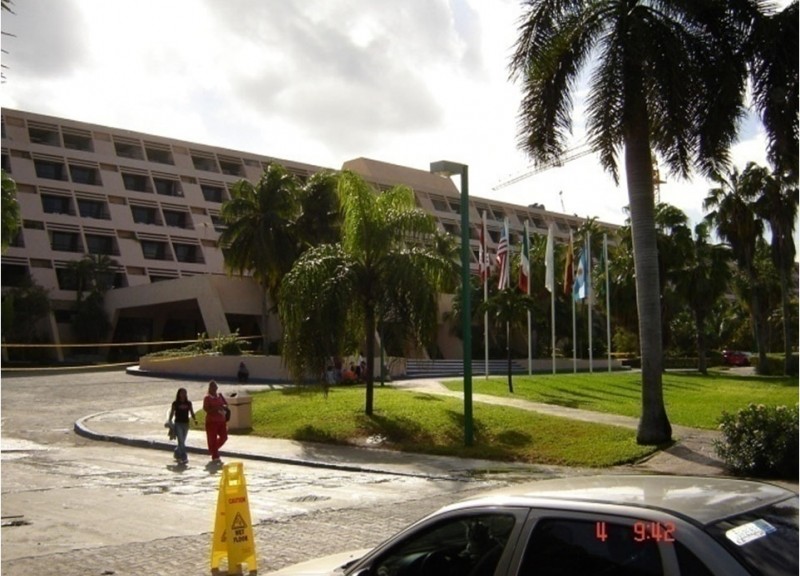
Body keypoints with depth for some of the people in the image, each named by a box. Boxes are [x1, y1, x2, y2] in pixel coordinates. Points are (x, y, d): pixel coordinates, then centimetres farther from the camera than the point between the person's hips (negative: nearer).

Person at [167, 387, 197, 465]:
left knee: (182, 441, 13)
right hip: (178, 424, -4)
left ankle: (177, 454, 35)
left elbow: (192, 413, 5)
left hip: (186, 424, 4)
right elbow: (171, 413, 1)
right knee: (181, 441, -11)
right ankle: (184, 457, -11)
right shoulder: (175, 403, -4)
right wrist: (170, 423, -5)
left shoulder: (188, 403, 5)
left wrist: (195, 419, -11)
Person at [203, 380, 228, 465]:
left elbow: (226, 404, 15)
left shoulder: (220, 396, 9)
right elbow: (205, 408, -16)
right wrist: (216, 408, -25)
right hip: (212, 421, -6)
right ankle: (215, 457, 6)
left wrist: (223, 406, -8)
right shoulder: (207, 398, -7)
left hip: (221, 420, 6)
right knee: (212, 439, 0)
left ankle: (213, 449, 31)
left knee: (224, 437, 7)